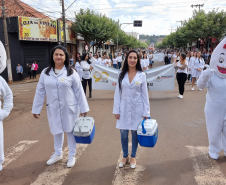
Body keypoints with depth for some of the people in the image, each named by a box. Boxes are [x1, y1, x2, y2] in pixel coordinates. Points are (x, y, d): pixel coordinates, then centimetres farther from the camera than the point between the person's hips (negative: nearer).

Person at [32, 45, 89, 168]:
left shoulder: (71, 73, -8)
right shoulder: (45, 73, -1)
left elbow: (79, 91, -6)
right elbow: (40, 92, 2)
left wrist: (83, 108, -5)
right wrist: (36, 109, 2)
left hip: (69, 108, -2)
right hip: (53, 108, 3)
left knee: (70, 131, 10)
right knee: (56, 131, 17)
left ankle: (72, 156, 28)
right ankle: (58, 154, 38)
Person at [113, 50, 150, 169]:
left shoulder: (141, 75, -3)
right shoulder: (121, 75, 0)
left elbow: (145, 94, -1)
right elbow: (117, 94, 2)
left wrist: (146, 112, -3)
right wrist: (116, 110, -1)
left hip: (137, 109, -1)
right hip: (124, 109, 1)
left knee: (135, 133, 10)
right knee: (123, 134, 7)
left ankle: (133, 157, 30)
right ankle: (125, 156, 30)